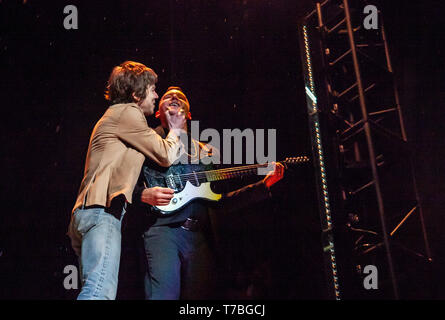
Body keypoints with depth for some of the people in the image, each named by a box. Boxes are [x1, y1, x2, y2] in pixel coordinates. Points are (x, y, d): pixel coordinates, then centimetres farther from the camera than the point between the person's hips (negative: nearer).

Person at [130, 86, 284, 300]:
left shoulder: (207, 153, 28)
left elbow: (220, 202, 22)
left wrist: (264, 185, 16)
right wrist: (144, 195, -14)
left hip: (200, 236, 4)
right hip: (163, 230, -4)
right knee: (163, 295, -22)